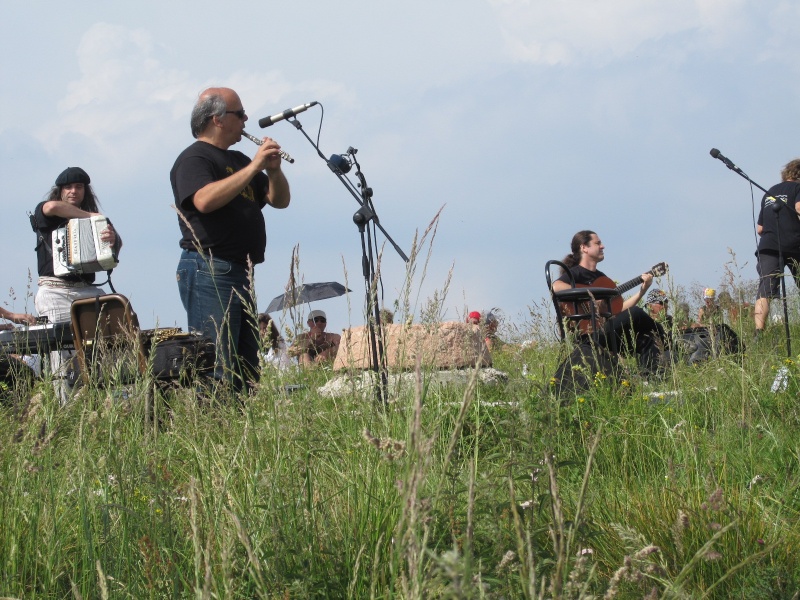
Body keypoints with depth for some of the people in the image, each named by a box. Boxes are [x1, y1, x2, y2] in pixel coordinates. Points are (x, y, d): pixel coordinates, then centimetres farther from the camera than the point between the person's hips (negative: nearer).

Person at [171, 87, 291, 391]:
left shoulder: (238, 161, 22)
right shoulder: (194, 159, -5)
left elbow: (279, 200, 21)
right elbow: (205, 200, -25)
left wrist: (273, 169, 0)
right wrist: (253, 168, -21)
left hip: (241, 274, 10)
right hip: (209, 272, -10)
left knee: (247, 372, 9)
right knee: (217, 370, -14)